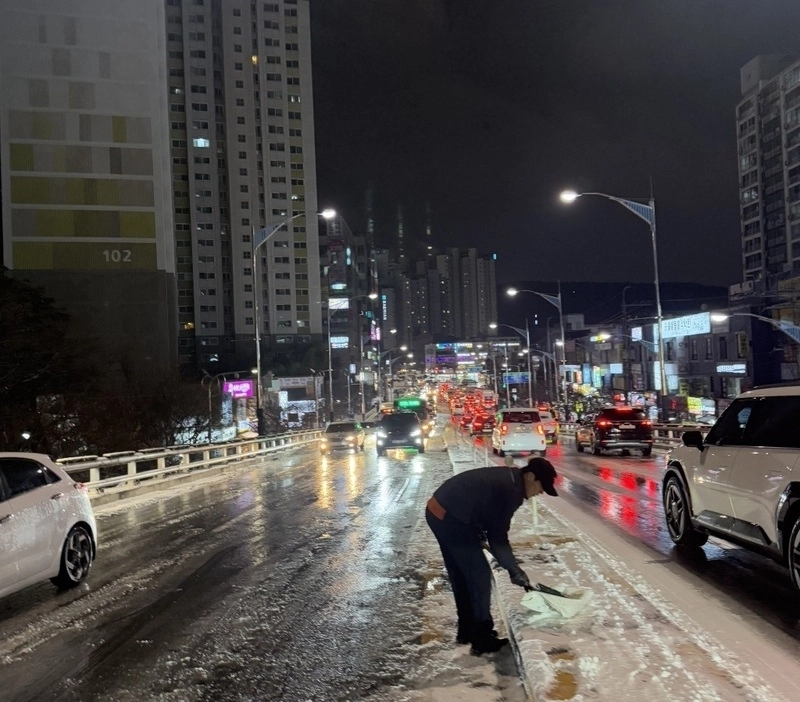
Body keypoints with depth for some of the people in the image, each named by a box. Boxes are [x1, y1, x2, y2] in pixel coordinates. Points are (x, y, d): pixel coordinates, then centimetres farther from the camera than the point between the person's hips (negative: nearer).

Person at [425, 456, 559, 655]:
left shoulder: (507, 477, 13)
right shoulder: (511, 490, -16)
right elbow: (498, 536, -11)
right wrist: (513, 569, -4)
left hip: (438, 510, 10)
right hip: (451, 519, -10)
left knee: (461, 575, 20)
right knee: (479, 575, 0)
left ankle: (467, 630, 33)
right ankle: (482, 640, 9)